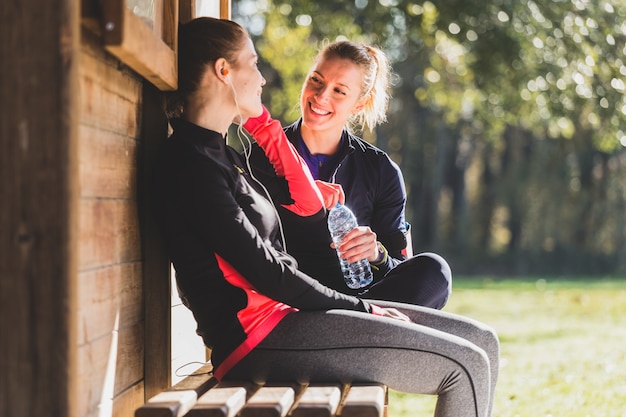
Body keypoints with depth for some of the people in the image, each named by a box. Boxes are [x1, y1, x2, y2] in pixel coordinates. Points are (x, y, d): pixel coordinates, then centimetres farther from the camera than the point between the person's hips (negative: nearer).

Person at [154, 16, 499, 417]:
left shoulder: (224, 155, 18)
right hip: (260, 338, -10)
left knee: (482, 341, 5)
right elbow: (265, 272, -15)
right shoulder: (189, 163, -13)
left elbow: (310, 207, 18)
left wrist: (264, 126, 16)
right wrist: (361, 309, -8)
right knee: (466, 367, -14)